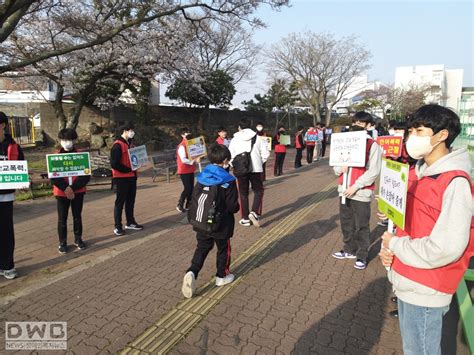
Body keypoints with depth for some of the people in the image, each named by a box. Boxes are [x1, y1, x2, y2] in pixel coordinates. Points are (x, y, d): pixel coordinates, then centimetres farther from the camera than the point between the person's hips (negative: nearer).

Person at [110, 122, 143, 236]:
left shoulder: (130, 144, 13)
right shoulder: (117, 145, -15)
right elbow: (114, 163, -20)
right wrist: (128, 169, -18)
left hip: (132, 177, 8)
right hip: (121, 177, -8)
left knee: (131, 200, 14)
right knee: (120, 202, -1)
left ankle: (130, 222, 25)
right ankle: (117, 226, 6)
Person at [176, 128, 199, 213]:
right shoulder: (181, 146, -16)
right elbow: (183, 160, -24)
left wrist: (196, 159, 0)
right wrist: (194, 161, -29)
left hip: (190, 170, 8)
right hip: (184, 171, -8)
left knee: (191, 188, 9)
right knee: (187, 188, -9)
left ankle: (188, 205, 21)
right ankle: (179, 205, 5)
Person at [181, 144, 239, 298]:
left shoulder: (201, 178, -3)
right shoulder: (228, 181, -17)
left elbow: (195, 200, 2)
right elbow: (233, 205, -15)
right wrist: (236, 208, 8)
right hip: (221, 224, -4)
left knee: (201, 249, 15)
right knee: (223, 249, 17)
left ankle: (192, 272, -4)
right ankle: (222, 276, 30)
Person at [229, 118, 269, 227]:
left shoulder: (235, 140, -1)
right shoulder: (257, 138, -1)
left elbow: (231, 156, -4)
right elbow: (265, 153, -2)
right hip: (256, 169, 0)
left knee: (243, 194, 10)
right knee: (258, 191, 13)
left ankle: (245, 218, 14)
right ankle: (254, 212, -6)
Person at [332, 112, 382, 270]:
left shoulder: (373, 145, -7)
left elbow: (373, 171, -13)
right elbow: (336, 164, 16)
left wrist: (355, 186, -17)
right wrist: (340, 169, -8)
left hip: (361, 192, -6)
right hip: (345, 190, 6)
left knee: (361, 226, 4)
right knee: (346, 223, 17)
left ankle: (362, 256, 18)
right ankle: (349, 249, 34)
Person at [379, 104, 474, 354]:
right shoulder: (417, 172, 5)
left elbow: (445, 249, -27)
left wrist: (394, 245, -14)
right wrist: (387, 247, -5)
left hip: (425, 291, -7)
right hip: (406, 282, 8)